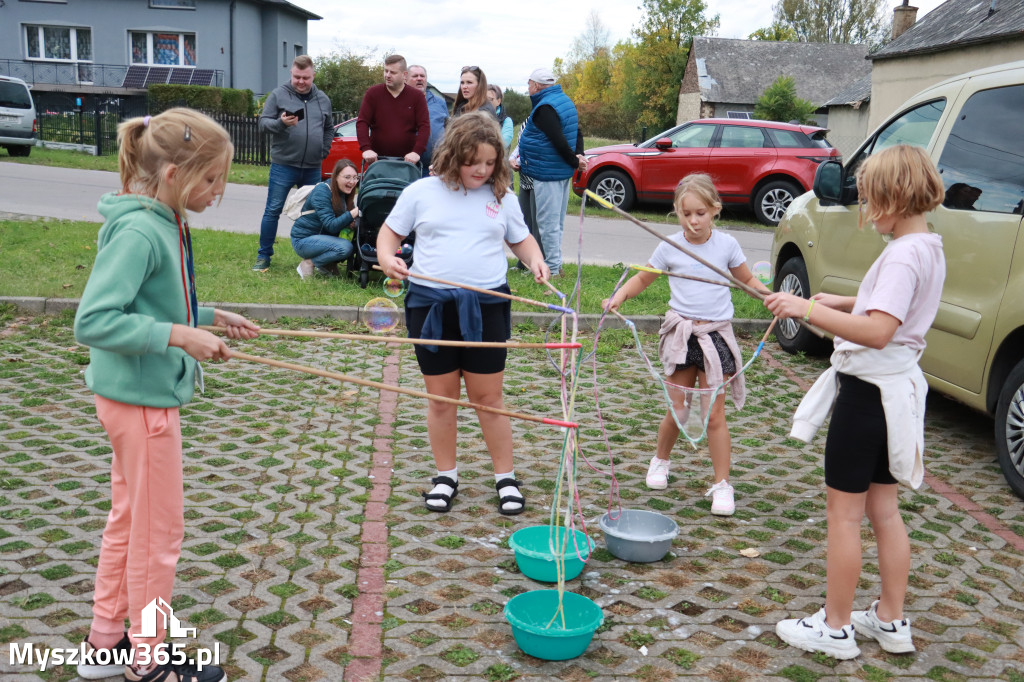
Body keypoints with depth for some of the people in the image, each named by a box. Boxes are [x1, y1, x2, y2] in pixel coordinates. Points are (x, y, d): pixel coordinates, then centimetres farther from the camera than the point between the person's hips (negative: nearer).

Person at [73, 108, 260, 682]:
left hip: (148, 393, 9)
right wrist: (180, 335, -29)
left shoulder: (166, 223, 5)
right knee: (159, 530, 6)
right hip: (142, 398, -9)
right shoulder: (138, 232, -23)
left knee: (130, 521, 20)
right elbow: (93, 322, -29)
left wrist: (209, 316, 8)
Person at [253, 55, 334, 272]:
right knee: (273, 210, -2)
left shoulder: (323, 99, 12)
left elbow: (329, 129, 22)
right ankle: (264, 256, 6)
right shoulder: (278, 94, 0)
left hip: (312, 168, 4)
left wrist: (324, 151, 8)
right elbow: (264, 123, -2)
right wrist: (281, 123, -22)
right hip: (283, 165, -3)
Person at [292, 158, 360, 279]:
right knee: (345, 247, -29)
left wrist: (354, 224, -18)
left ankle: (329, 265, 3)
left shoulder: (345, 194, 6)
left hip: (322, 237, 8)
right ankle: (309, 263, -11)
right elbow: (331, 226, -27)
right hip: (303, 240, -8)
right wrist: (354, 213, -36)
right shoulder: (322, 191, -19)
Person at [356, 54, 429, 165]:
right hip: (377, 158, 0)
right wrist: (366, 149, -17)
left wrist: (417, 152, -19)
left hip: (407, 160, 0)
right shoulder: (373, 93, 4)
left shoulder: (417, 96, 3)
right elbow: (362, 123, -2)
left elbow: (424, 126, -3)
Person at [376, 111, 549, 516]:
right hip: (431, 304, 0)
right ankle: (446, 476, 25)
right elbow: (390, 231, 11)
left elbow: (521, 239, 19)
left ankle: (505, 477, 19)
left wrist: (535, 259, -2)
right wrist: (387, 257, -9)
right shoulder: (422, 192, 3)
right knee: (441, 397, 9)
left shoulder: (501, 198, 7)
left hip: (486, 306, 0)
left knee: (487, 397, 5)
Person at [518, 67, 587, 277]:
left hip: (547, 173, -10)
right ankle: (555, 264, 24)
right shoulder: (565, 101, 15)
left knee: (548, 222, -5)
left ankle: (552, 268, -2)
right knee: (557, 222, 16)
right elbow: (578, 132, 15)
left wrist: (575, 161, -10)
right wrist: (579, 155, 1)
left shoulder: (544, 108, -17)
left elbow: (559, 141, -22)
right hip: (563, 171, 10)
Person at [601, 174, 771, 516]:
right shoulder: (669, 247, -2)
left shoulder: (726, 244, -1)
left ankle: (722, 484, 10)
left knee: (714, 414, -1)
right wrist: (620, 296, -10)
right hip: (681, 333, 1)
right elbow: (642, 278, 8)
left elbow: (747, 279, 11)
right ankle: (660, 461, 35)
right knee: (677, 410, 7)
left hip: (716, 334, 0)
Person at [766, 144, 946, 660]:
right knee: (883, 508, 18)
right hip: (896, 388, 10)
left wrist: (808, 310, -30)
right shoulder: (928, 248, 9)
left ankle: (835, 627, 14)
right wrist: (841, 303, 14)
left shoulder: (903, 255, -22)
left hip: (868, 392, -10)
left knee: (843, 509, 2)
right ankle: (891, 621, 29)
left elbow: (877, 332, -32)